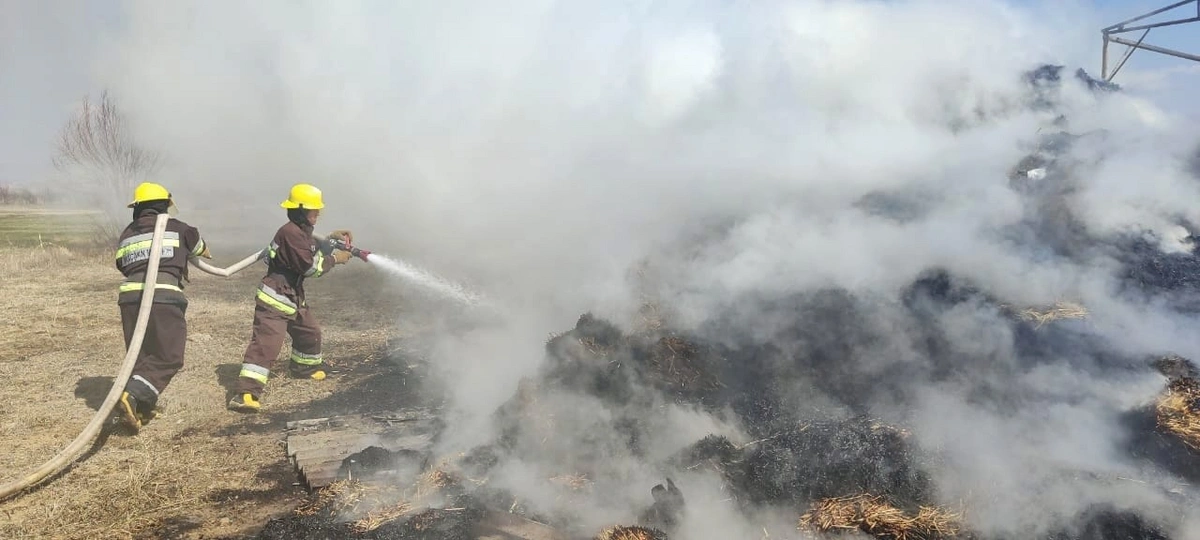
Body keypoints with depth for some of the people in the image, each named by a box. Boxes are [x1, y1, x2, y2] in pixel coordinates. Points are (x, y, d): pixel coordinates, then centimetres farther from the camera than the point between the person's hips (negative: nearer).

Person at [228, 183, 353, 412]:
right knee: (266, 343, -19)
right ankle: (245, 393, -24)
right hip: (274, 300, -11)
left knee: (310, 332, 26)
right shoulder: (290, 232, -21)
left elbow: (313, 249, 26)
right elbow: (309, 266, -22)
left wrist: (331, 238, 12)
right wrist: (334, 259, -11)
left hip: (293, 299, 11)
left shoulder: (302, 231, 11)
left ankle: (305, 367, 51)